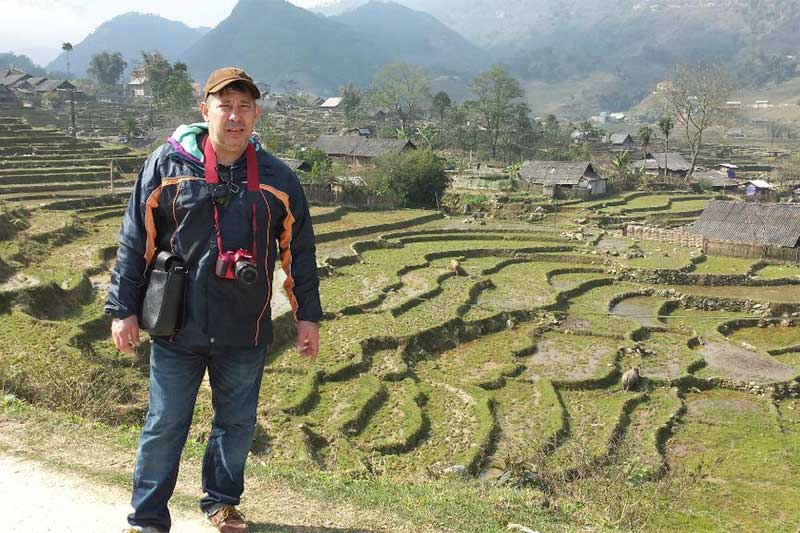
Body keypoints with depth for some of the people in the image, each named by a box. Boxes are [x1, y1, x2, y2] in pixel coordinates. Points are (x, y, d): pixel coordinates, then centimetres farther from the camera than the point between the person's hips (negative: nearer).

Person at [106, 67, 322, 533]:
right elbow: (135, 242, -1)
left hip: (246, 334, 2)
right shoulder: (167, 165, -4)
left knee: (237, 424, 15)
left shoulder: (278, 179, 0)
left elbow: (299, 251, 6)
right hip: (177, 329, -2)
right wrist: (123, 309, -2)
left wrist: (308, 315, 6)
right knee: (165, 426, 8)